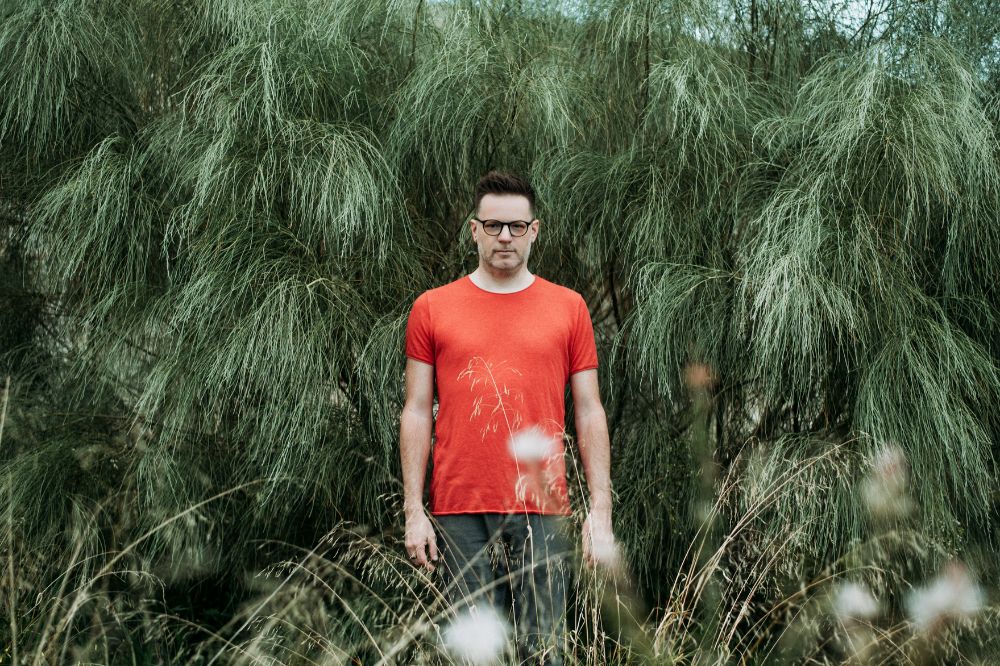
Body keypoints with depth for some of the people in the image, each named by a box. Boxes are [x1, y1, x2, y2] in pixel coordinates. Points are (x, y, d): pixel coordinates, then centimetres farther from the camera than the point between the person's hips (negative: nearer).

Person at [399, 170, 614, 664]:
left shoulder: (568, 308, 7)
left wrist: (601, 510, 1)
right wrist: (413, 511, 1)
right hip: (460, 511, 0)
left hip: (541, 511, 0)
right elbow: (417, 413, 7)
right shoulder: (432, 308, 7)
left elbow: (589, 413, 8)